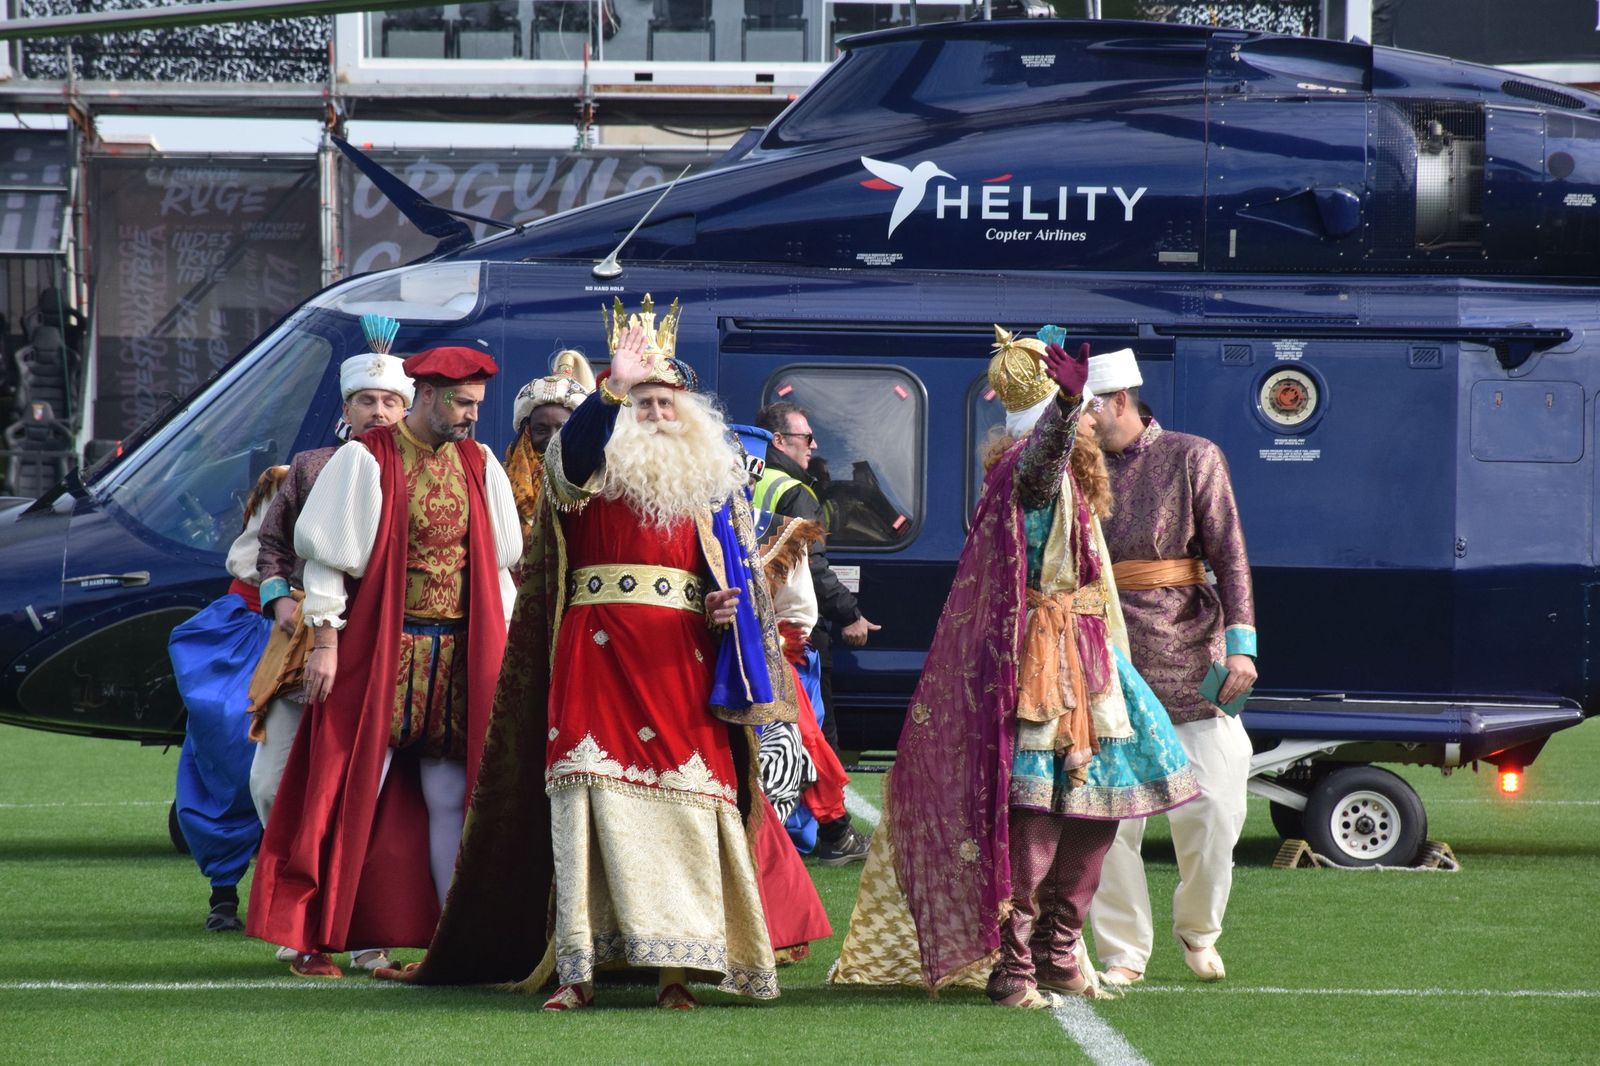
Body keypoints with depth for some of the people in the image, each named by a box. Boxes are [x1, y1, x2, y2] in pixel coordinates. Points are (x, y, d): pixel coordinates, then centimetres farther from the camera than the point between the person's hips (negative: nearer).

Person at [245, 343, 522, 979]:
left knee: (451, 800, 6)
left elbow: (496, 563, 15)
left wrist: (501, 646, 10)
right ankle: (314, 938, 1)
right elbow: (328, 556, -6)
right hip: (379, 651, -5)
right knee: (353, 795, -4)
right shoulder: (367, 460, -6)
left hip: (458, 658, 5)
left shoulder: (478, 466, 9)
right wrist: (325, 640, -12)